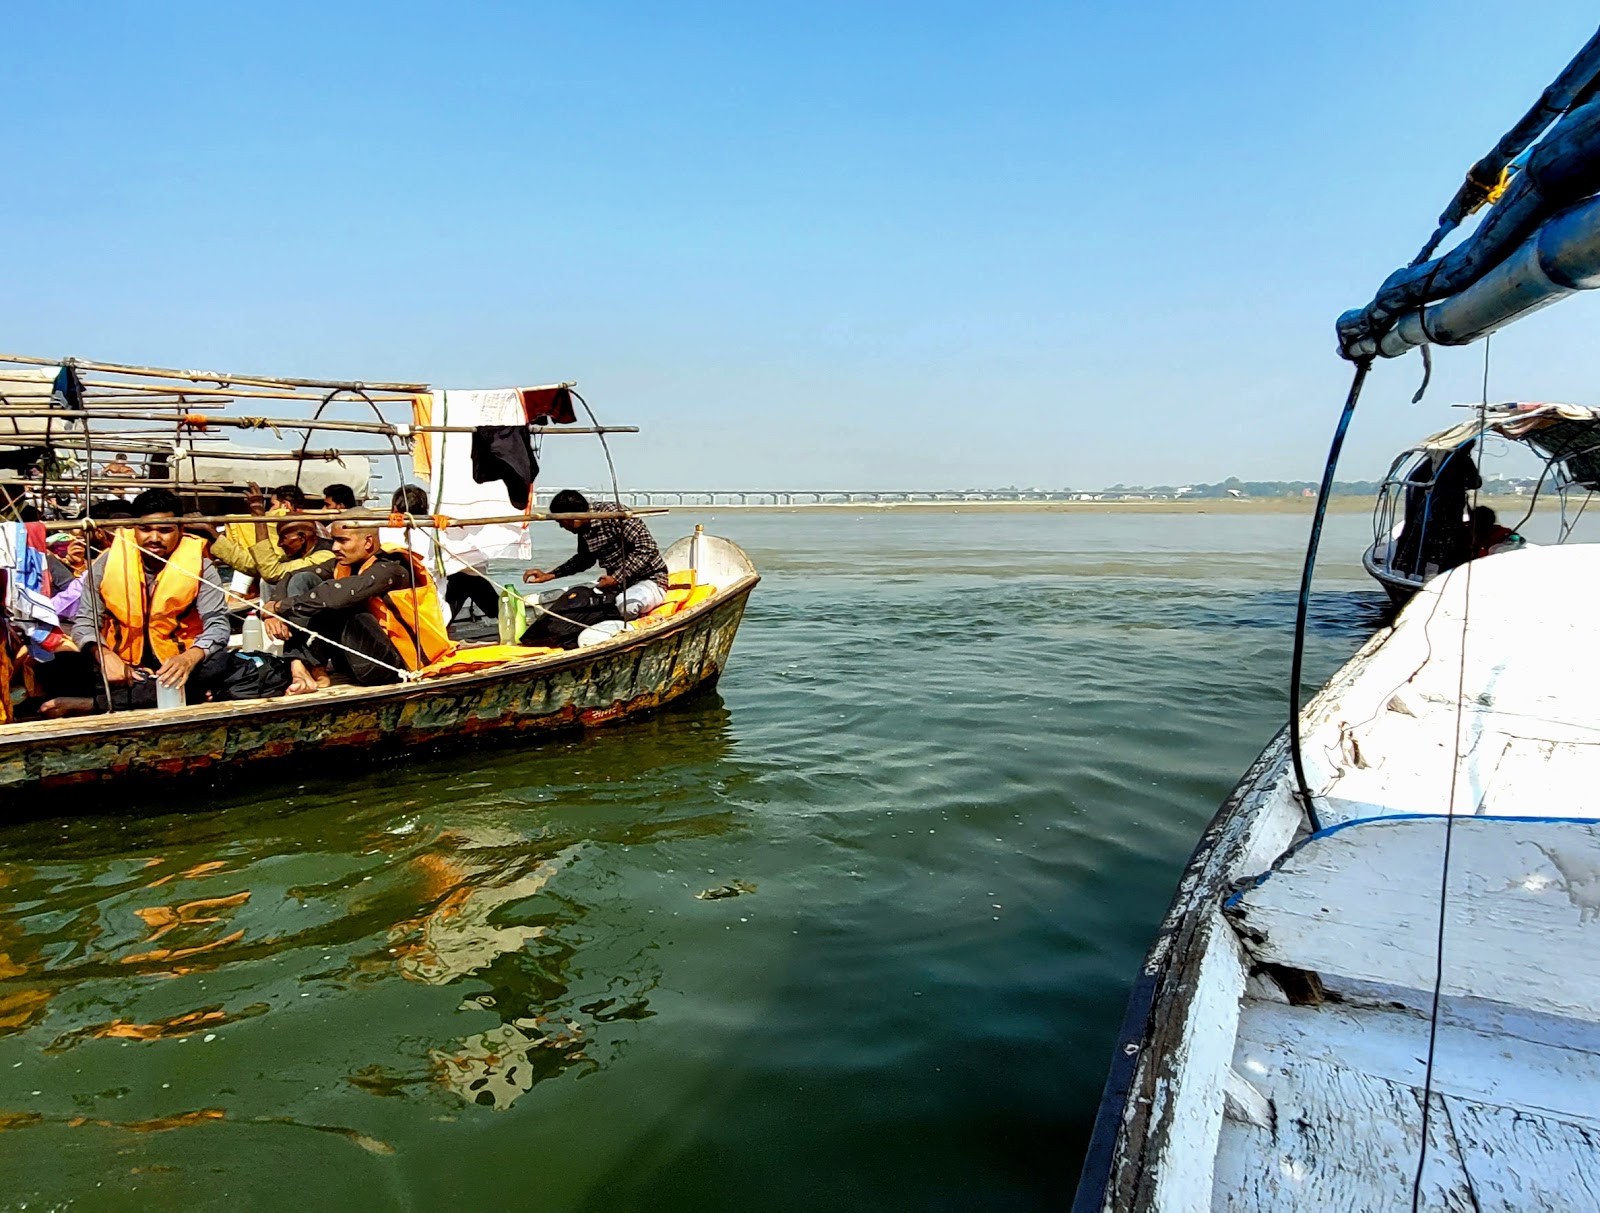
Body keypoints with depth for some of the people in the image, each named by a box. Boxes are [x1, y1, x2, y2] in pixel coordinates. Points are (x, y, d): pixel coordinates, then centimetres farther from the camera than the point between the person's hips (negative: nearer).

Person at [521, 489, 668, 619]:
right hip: (617, 584, 7)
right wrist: (549, 575, 16)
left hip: (650, 579, -7)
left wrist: (616, 579, -22)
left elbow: (648, 549, -23)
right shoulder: (584, 528, 4)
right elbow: (585, 559, 24)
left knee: (626, 604, -39)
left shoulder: (613, 513, -20)